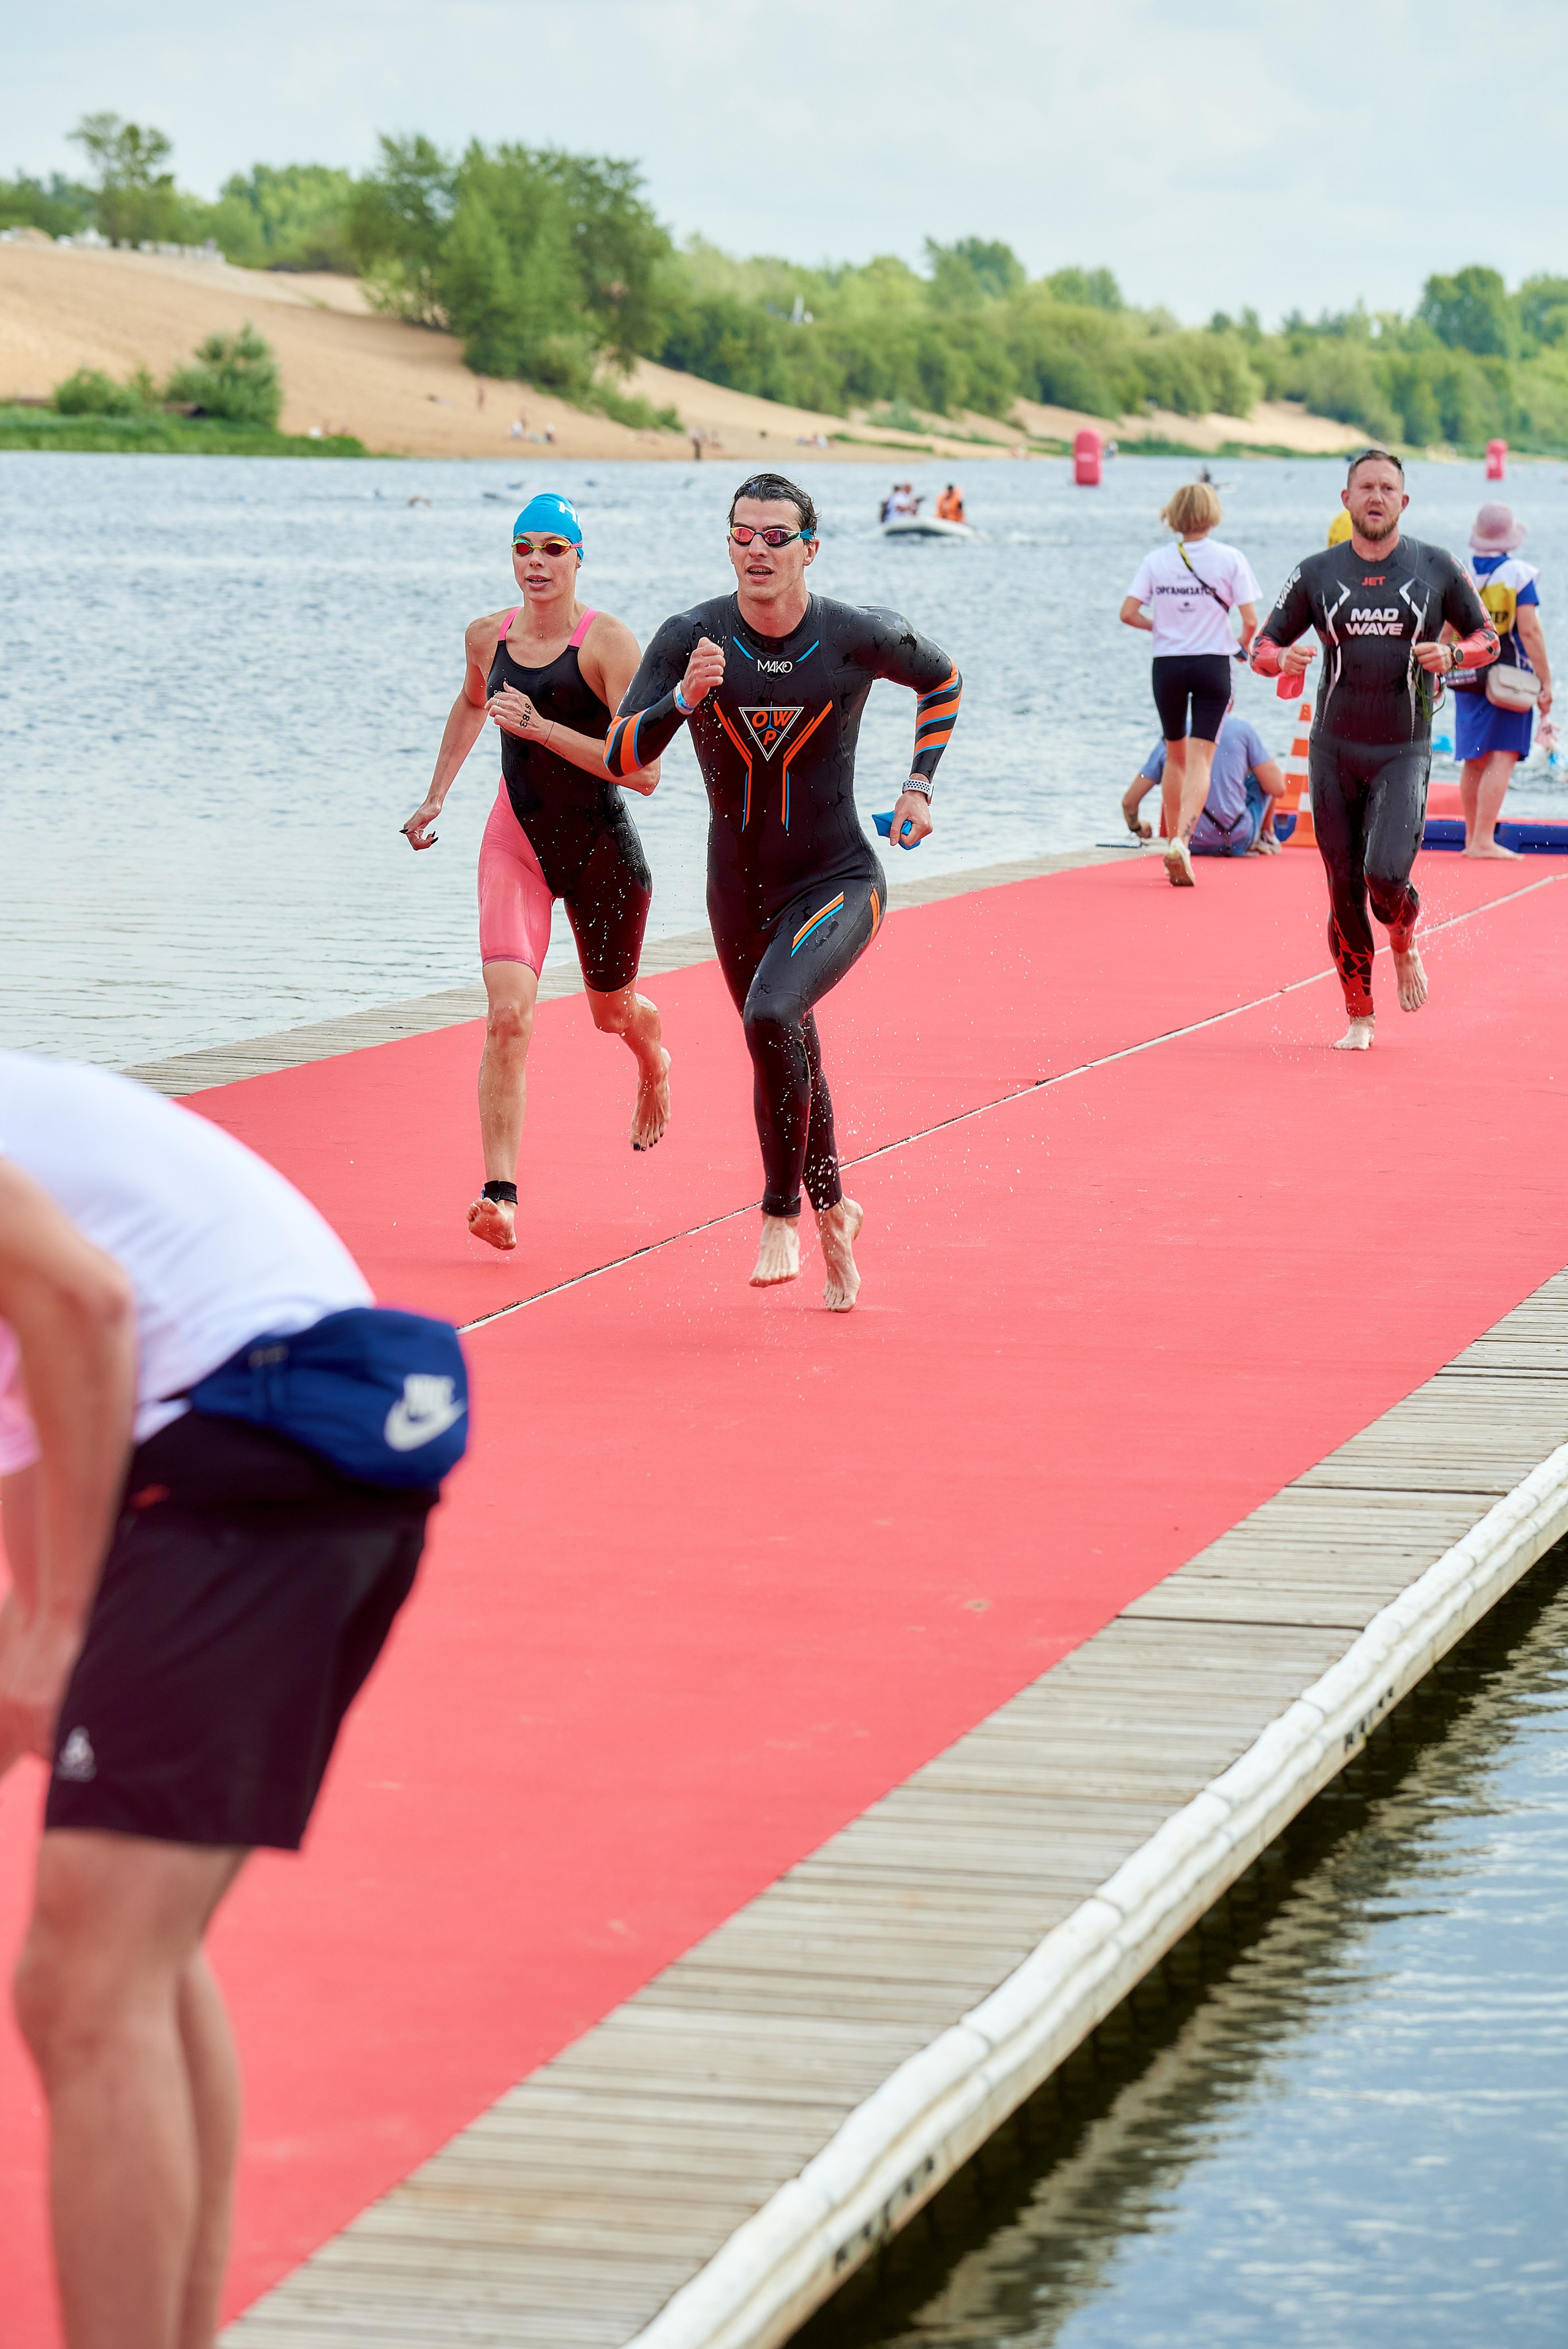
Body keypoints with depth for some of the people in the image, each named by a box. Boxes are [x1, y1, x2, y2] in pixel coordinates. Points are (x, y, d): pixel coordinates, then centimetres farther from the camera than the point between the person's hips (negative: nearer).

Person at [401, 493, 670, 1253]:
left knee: (614, 1012, 19)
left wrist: (543, 728, -26)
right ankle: (500, 1196, -20)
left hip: (602, 849, -2)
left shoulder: (608, 641, -15)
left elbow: (644, 771, -22)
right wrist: (437, 794, 26)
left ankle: (654, 1064, 58)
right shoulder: (488, 636, 1)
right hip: (516, 841, 2)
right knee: (508, 1013, -17)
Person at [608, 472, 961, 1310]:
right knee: (788, 1055, 18)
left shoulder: (859, 637, -13)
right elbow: (623, 754, -15)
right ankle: (832, 1212, 43)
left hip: (839, 883, -4)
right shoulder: (690, 638, -11)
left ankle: (781, 1211, -12)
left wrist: (919, 786, 1)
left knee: (772, 1018, -29)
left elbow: (943, 681, 9)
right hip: (740, 889, 4)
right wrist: (685, 696, -32)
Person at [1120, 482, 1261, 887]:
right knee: (1200, 759, -3)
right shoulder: (1230, 560, -6)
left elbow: (1128, 613, -6)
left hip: (1167, 664, 2)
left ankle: (1173, 842, 23)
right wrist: (1244, 648, 14)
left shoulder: (1156, 561, -2)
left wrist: (1161, 625, 11)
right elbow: (1250, 620, -7)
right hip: (1212, 664, -2)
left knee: (1175, 755, 18)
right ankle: (1182, 841, -22)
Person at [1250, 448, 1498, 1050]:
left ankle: (1406, 947, 16)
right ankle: (1359, 1017, 15)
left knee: (1387, 876, -19)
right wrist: (1283, 659, -16)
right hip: (1335, 751, 2)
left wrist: (1452, 653, -11)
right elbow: (1263, 646, 8)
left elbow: (1487, 638, 11)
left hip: (1404, 754, -2)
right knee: (1345, 891, 1)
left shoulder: (1436, 568, 2)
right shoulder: (1316, 574, 3)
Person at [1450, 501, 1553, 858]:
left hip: (1466, 678, 5)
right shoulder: (1519, 575, -8)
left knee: (1474, 760, 14)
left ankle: (1472, 839, 22)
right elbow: (1530, 631, -12)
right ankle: (1484, 840, -15)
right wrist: (1546, 682, -8)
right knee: (1502, 759, -6)